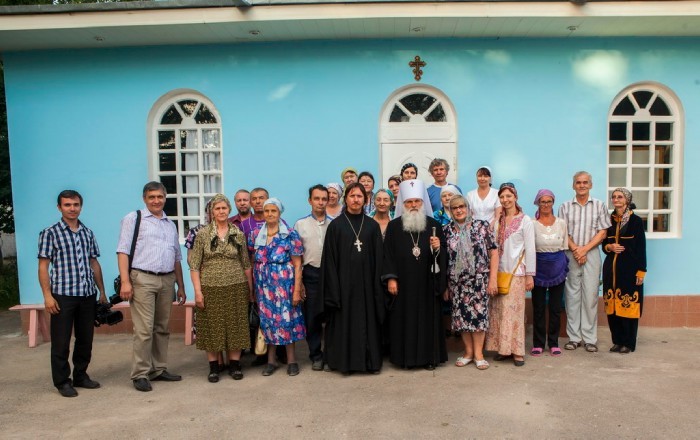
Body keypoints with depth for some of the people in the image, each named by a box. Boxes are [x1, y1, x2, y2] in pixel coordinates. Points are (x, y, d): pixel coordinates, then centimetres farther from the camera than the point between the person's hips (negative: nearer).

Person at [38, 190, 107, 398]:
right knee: (61, 341, 3)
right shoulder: (50, 233, -1)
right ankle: (62, 382, 17)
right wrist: (47, 295, -10)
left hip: (88, 295, 4)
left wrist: (102, 292, 13)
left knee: (86, 339, 12)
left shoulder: (88, 233, 12)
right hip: (62, 295, -4)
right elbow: (43, 266, -3)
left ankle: (81, 375, 27)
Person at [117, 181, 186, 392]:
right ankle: (140, 374, 4)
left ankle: (159, 369, 21)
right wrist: (125, 281, -14)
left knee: (162, 328, 11)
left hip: (167, 281, 6)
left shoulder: (170, 224, 19)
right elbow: (123, 251, -5)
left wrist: (181, 286, 17)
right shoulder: (133, 219, 2)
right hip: (143, 279, -5)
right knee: (144, 329, -6)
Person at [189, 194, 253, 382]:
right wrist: (197, 291, -9)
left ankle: (235, 364, 20)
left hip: (236, 287, 1)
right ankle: (213, 366, 20)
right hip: (211, 288, -1)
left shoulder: (238, 234, 4)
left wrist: (250, 289, 8)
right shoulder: (203, 234, -1)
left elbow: (246, 264, 8)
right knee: (212, 327, 5)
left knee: (235, 326, 6)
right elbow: (194, 265, -2)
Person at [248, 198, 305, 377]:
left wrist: (297, 290, -10)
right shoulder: (255, 234, 5)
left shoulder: (290, 235, -5)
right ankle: (271, 360, 21)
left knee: (286, 318, 0)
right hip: (263, 285, 3)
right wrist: (252, 286, 8)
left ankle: (291, 360, 16)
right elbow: (252, 260, 14)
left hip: (284, 284, -3)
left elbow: (297, 264, -6)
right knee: (267, 319, 8)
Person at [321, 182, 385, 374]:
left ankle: (371, 360, 19)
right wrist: (333, 288, -10)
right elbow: (330, 259, -3)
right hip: (344, 281, -2)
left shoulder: (372, 225, 6)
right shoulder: (336, 225, 0)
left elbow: (378, 258, 5)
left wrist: (378, 285, -3)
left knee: (368, 320, 7)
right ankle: (345, 361, 17)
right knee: (345, 321, 4)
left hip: (366, 282, 2)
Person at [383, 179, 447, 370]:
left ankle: (429, 356, 16)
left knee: (428, 318, 5)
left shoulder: (434, 225, 6)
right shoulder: (393, 226, 3)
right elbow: (388, 254, -1)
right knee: (404, 318, 3)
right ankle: (405, 356, 14)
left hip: (427, 283, 1)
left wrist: (438, 248, -16)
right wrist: (390, 278, -8)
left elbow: (444, 254, 6)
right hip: (403, 283, -1)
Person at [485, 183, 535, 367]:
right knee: (498, 310, 5)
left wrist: (530, 275, -7)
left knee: (514, 310, -5)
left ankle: (517, 351, 3)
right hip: (498, 271, 4)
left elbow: (530, 249, -4)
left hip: (516, 272, -4)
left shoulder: (525, 220, -1)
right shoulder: (498, 220, 11)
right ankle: (503, 348, 14)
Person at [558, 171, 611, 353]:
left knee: (590, 296, -1)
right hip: (570, 255, 1)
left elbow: (602, 232, 2)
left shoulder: (599, 205, 7)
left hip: (591, 254, 0)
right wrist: (575, 249, -10)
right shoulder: (565, 206, 8)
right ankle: (574, 337, 10)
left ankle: (590, 338, 7)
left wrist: (585, 249, -9)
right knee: (572, 296, 2)